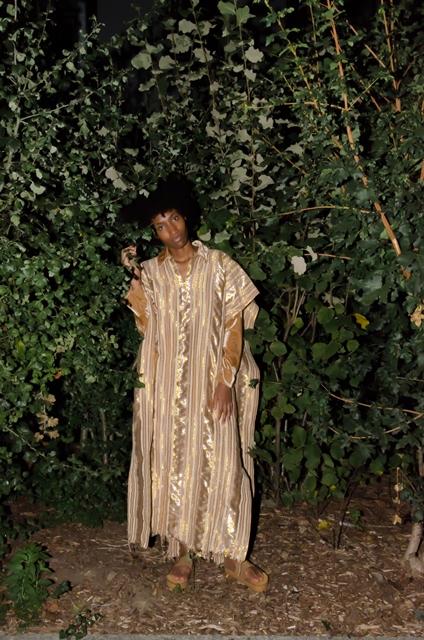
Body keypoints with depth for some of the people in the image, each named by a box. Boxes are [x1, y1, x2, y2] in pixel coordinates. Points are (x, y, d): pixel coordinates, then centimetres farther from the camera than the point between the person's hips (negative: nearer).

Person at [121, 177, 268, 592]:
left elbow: (235, 325, -4)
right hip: (168, 384, 2)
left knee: (221, 462, -2)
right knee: (173, 462, 4)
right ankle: (182, 550, 16)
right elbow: (146, 325, -4)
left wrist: (226, 380, -13)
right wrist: (133, 277, -10)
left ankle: (230, 554, 8)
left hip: (213, 380, -2)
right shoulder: (153, 272, 6)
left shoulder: (218, 265, 0)